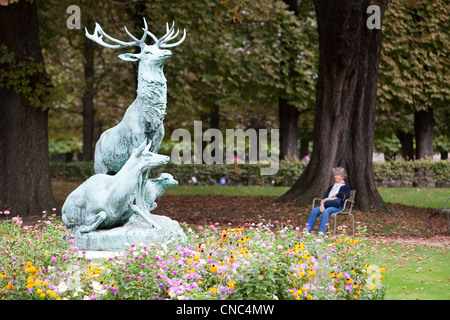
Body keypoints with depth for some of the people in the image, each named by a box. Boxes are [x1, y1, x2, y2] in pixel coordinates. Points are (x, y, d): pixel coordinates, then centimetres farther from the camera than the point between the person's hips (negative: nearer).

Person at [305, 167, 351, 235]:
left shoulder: (346, 187, 11)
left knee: (326, 211, -38)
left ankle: (321, 232, -51)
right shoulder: (331, 187, 30)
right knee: (314, 210, -24)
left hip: (337, 206, -6)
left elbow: (340, 198, -6)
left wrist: (328, 199, -4)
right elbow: (324, 198, 16)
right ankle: (307, 230, -34)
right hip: (327, 205, 6)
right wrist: (322, 204, -6)